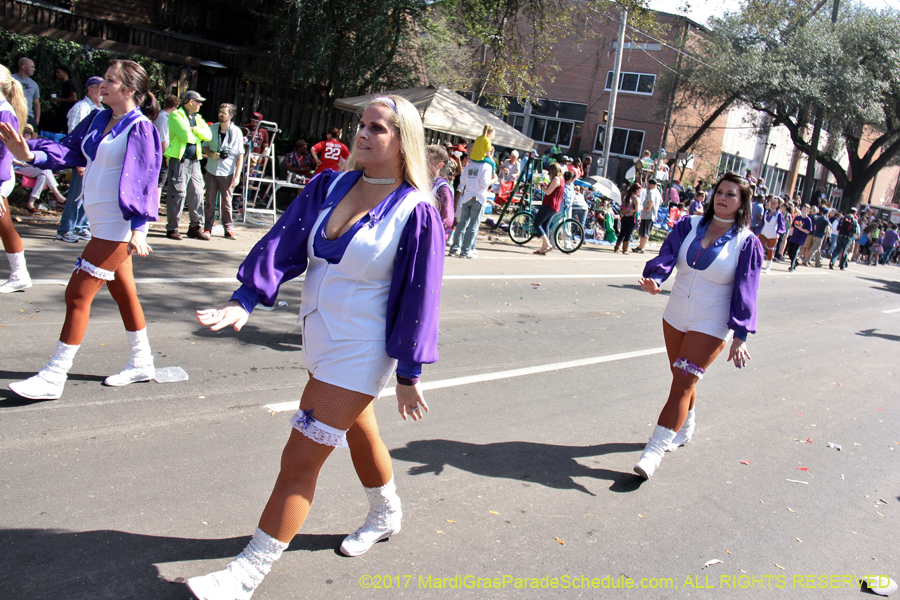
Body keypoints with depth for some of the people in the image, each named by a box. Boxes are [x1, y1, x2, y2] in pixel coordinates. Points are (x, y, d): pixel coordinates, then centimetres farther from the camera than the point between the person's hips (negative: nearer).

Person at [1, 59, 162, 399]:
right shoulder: (98, 120, 10)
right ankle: (141, 364, 30)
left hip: (118, 227, -8)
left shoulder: (139, 128, -13)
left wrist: (138, 228, -21)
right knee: (124, 293, 16)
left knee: (78, 295, -7)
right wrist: (30, 154, -11)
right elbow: (70, 150, 6)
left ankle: (53, 378, 2)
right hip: (102, 224, 8)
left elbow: (143, 179, -16)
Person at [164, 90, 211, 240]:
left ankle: (195, 227, 15)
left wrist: (195, 130, -9)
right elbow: (185, 135, -18)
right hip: (179, 159, -7)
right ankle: (172, 228, 0)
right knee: (178, 193, -6)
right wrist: (198, 137, 0)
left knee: (197, 193, 6)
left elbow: (208, 135, 5)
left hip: (194, 160, 7)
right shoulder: (176, 115, -4)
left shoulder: (197, 118, 20)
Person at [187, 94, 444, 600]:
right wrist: (245, 300, -20)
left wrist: (408, 375, -11)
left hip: (360, 354, -7)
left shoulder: (416, 213, -15)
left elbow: (419, 297, -13)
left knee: (301, 459, -4)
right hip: (322, 343, 7)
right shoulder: (330, 187, 1)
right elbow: (284, 245, -6)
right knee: (358, 431, 26)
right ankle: (387, 515, 52)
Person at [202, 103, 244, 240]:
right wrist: (210, 154, -9)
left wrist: (237, 175, -9)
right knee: (210, 201, 4)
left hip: (227, 172, -2)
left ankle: (229, 229, 12)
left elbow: (240, 155, -2)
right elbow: (204, 146, 15)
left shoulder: (236, 132, -3)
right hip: (211, 170, 2)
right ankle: (208, 228, 10)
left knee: (226, 202, 2)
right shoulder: (212, 128, 5)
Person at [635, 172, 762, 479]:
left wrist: (740, 336, -13)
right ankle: (685, 429, 42)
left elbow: (746, 292, -9)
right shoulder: (689, 226, 1)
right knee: (682, 380, 18)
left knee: (683, 384, -10)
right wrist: (654, 277, -32)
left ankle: (655, 450, -9)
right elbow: (667, 255, -10)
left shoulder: (747, 243, -8)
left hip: (711, 327, -4)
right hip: (675, 318, 4)